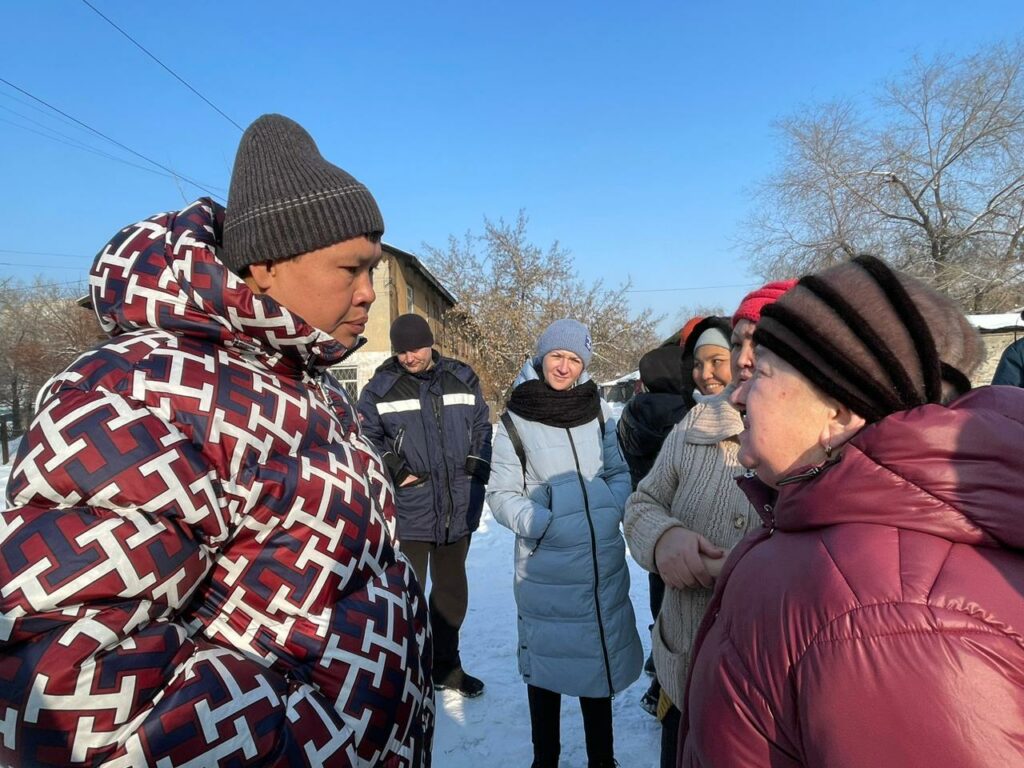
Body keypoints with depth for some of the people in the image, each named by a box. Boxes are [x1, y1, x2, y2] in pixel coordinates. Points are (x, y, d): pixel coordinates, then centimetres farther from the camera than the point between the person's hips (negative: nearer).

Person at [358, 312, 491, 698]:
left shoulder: (462, 379, 4)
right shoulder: (381, 387, -5)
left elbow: (482, 429, 11)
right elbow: (367, 437, 0)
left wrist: (477, 471, 2)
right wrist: (395, 470, -10)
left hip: (459, 507, 4)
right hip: (408, 509, -3)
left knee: (452, 590, 17)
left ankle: (445, 665, 37)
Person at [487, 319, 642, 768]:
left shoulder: (596, 412, 4)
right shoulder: (514, 422, -5)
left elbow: (619, 474, 10)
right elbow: (502, 495, -5)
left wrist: (609, 513, -8)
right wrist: (544, 524, -18)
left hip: (603, 562, 3)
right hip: (546, 568, -3)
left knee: (599, 657, 17)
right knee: (547, 664, 11)